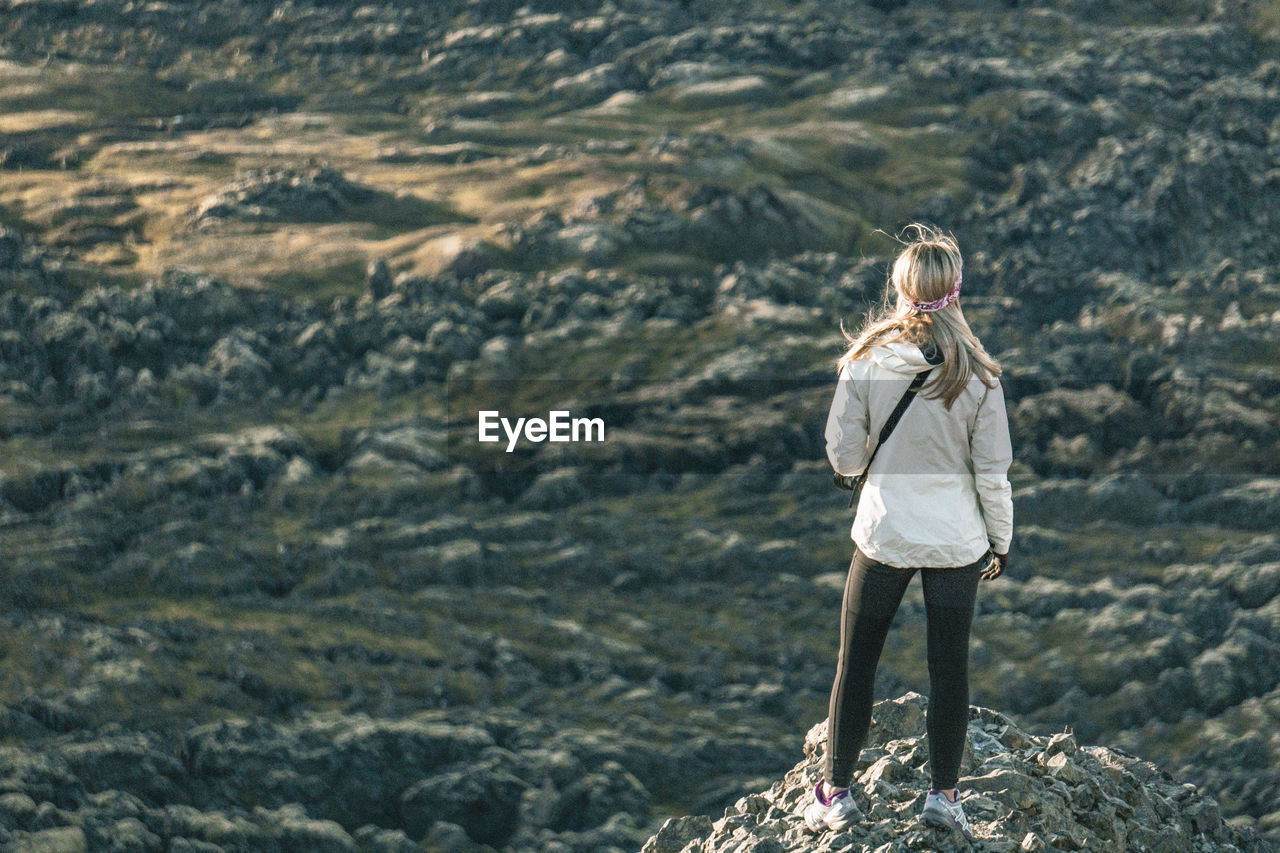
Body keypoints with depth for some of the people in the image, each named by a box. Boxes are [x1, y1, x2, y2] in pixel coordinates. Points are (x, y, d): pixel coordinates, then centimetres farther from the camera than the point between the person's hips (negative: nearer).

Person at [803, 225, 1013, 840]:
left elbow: (843, 457, -7)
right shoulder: (976, 374, -11)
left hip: (883, 535, 0)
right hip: (957, 541, 0)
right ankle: (944, 793, 18)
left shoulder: (866, 362, -12)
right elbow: (992, 471, -6)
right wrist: (1000, 540, 8)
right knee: (949, 666, 12)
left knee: (856, 663, 12)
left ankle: (836, 791, 18)